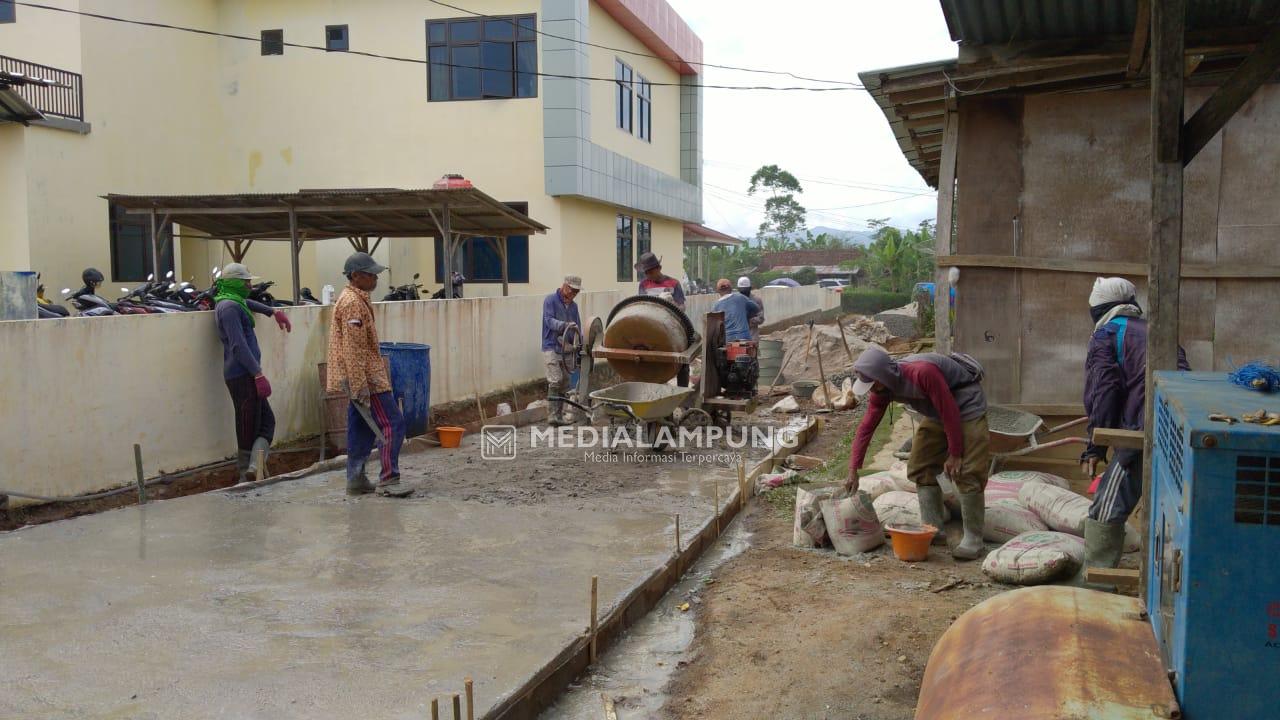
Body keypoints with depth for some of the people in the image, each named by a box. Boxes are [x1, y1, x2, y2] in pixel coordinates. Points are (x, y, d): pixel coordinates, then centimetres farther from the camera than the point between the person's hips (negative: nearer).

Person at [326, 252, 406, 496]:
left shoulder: (356, 299, 16)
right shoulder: (352, 303, -16)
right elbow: (353, 349, -22)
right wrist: (360, 387, -24)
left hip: (360, 377, 10)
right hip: (365, 377, -10)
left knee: (362, 428, 13)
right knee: (392, 424, -9)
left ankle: (356, 480, 17)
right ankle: (388, 480, -7)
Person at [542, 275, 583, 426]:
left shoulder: (573, 306, 17)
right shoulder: (550, 300, -4)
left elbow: (578, 327, 16)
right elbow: (549, 320, -17)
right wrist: (565, 325, -34)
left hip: (566, 349, 7)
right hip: (551, 347, -7)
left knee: (565, 383, 8)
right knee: (555, 381, -16)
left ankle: (560, 414, 15)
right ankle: (552, 415, -17)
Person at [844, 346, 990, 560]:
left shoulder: (922, 373, -35)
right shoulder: (882, 389, -11)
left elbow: (950, 412, -28)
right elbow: (865, 428, -8)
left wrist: (954, 454, -20)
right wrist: (853, 472, -10)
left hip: (966, 404, -8)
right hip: (937, 412, 8)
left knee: (967, 473, -14)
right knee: (920, 468, 4)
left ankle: (973, 539, -7)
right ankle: (933, 530, 12)